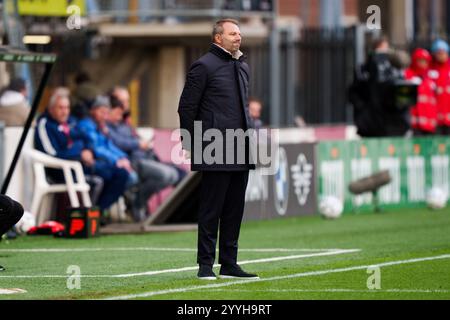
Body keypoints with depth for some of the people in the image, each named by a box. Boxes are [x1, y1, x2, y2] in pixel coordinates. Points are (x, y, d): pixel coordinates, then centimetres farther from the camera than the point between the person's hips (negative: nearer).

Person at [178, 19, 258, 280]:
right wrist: (192, 145, -7)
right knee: (211, 209, -4)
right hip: (216, 153, -7)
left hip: (241, 151, 7)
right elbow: (187, 107, -6)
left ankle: (229, 264, 15)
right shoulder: (204, 66, -6)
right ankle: (206, 265, 1)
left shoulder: (243, 67, 17)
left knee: (235, 209, 9)